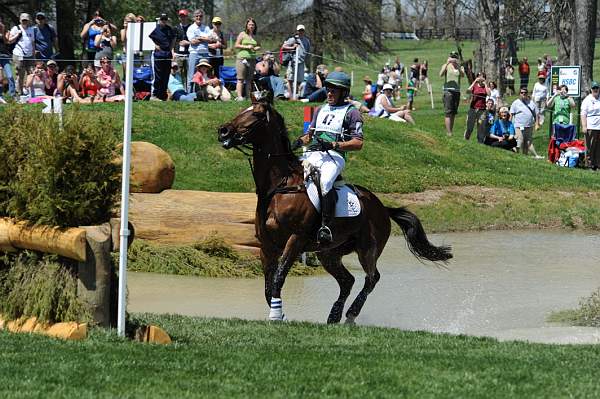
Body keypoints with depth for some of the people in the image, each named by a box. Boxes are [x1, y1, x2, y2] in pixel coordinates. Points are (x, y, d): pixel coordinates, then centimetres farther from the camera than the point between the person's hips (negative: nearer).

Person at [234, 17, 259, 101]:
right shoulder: (242, 34, 3)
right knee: (241, 79, -8)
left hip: (252, 59, 5)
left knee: (249, 80, 4)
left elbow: (258, 46, 27)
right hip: (242, 59, -5)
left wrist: (257, 48, 3)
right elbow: (236, 45, -1)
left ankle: (249, 96, 6)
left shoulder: (255, 36, 16)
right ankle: (239, 96, -12)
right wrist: (247, 47, -11)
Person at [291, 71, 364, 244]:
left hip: (334, 156, -7)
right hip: (312, 154, 7)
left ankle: (326, 226, -35)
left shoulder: (351, 112, 5)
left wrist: (333, 145, -17)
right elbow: (310, 134, 29)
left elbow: (358, 143, -4)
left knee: (325, 182, -35)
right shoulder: (321, 110, 27)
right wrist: (300, 141, 5)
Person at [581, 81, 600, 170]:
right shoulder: (587, 100, 1)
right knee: (590, 147, -3)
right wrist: (584, 126, -11)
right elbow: (583, 114, -2)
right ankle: (591, 164, 2)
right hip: (591, 127, -4)